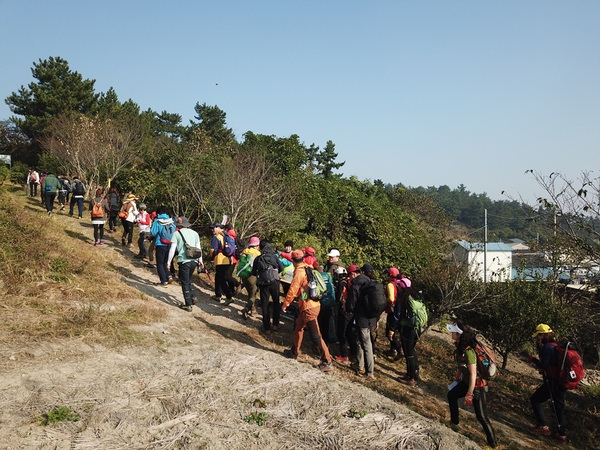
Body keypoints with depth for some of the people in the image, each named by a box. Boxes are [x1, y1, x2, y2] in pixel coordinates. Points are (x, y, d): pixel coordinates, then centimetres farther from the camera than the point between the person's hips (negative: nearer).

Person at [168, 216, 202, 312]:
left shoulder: (177, 233, 0)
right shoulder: (194, 233, 12)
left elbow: (172, 249, -3)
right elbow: (198, 247, 15)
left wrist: (169, 262, 3)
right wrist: (200, 260, 26)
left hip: (183, 261, -4)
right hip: (194, 260, 5)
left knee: (185, 282, 6)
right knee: (188, 280, 25)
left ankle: (188, 305, 8)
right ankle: (192, 298, 18)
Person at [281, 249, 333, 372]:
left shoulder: (299, 272, -16)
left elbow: (292, 291, -13)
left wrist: (285, 304, -2)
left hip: (309, 308, -9)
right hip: (313, 304, 9)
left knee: (316, 336, -5)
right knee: (298, 327, 24)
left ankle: (327, 362, -2)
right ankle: (294, 352, 38)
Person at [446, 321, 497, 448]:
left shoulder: (468, 352, -33)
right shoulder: (461, 346, -6)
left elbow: (473, 375, -30)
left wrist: (469, 394, -24)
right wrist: (457, 376, 24)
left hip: (477, 386, -10)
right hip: (467, 381, 10)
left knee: (481, 416, -2)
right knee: (452, 395, 24)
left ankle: (492, 441, 14)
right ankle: (454, 421, 43)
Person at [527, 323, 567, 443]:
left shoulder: (547, 347, -17)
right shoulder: (555, 346, 13)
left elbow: (543, 365, -20)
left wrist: (533, 360, -5)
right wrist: (539, 346, 11)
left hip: (552, 382, -9)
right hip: (561, 382, 9)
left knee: (535, 400, 4)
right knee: (559, 407, 18)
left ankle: (543, 427, 2)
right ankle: (562, 434, 23)